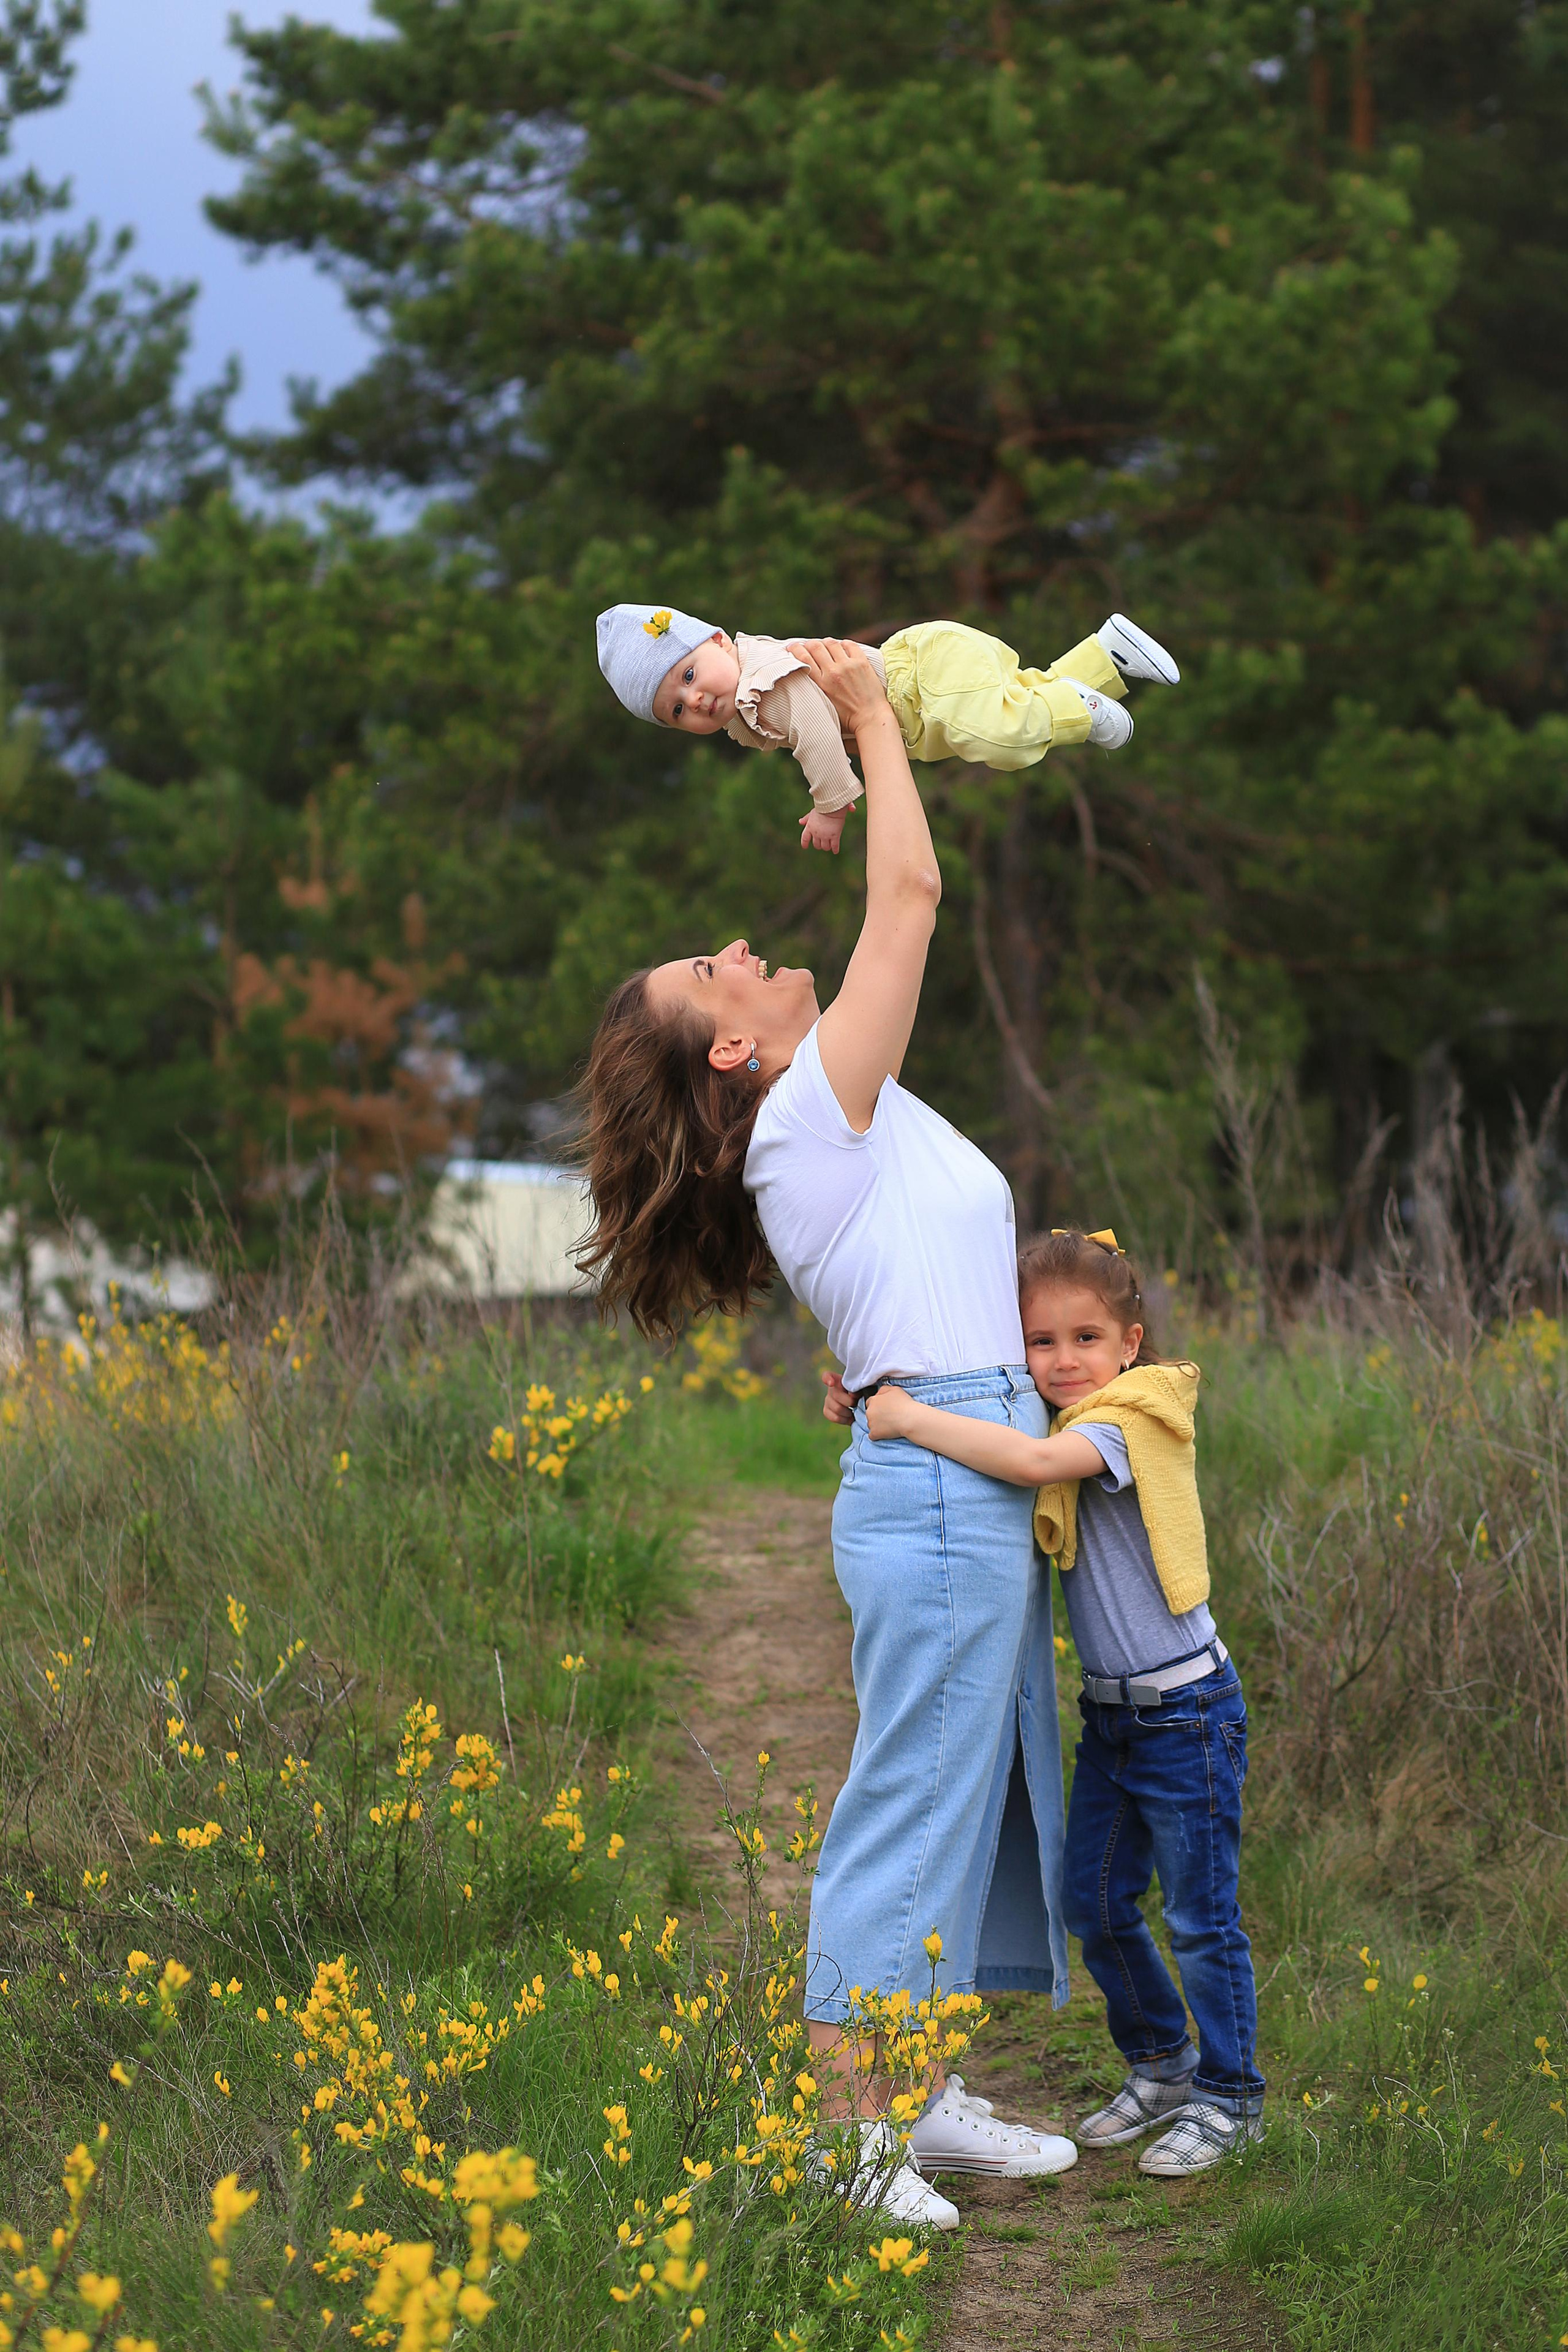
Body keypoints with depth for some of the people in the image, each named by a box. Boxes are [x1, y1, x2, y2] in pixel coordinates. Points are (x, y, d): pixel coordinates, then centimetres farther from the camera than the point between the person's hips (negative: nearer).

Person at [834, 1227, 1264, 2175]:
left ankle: (1229, 2096, 14)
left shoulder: (1133, 1423, -20)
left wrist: (913, 1419, -32)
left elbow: (1036, 1462, -38)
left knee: (1201, 1913, 1)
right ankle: (1162, 2063, 30)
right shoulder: (1061, 1425, 6)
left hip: (1188, 1711, -8)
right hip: (1111, 1709, 8)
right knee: (1097, 1904, 12)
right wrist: (867, 1412, -5)